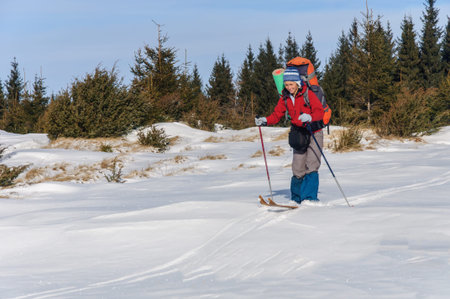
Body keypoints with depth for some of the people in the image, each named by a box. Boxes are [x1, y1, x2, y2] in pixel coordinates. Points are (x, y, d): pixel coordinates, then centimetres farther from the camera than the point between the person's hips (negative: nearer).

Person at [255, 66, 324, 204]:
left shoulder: (308, 94, -13)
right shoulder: (285, 97, 3)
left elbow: (320, 112, -22)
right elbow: (277, 114, 7)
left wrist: (309, 117, -43)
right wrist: (265, 121, -13)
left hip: (314, 134, -4)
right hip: (298, 134, 4)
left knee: (311, 167, -14)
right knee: (298, 169, 1)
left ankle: (310, 198, -14)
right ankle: (296, 199, 16)